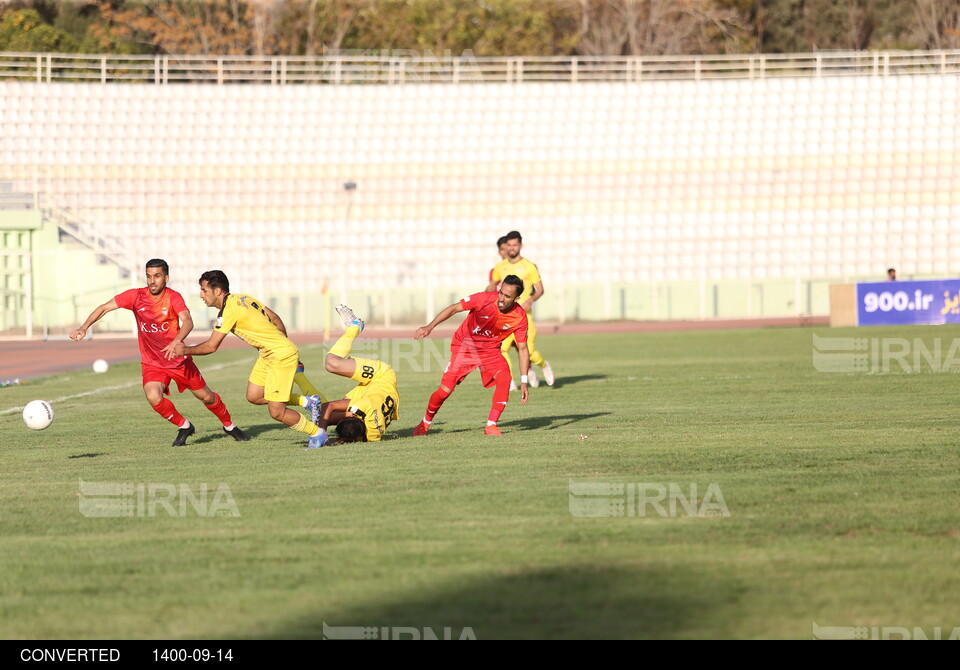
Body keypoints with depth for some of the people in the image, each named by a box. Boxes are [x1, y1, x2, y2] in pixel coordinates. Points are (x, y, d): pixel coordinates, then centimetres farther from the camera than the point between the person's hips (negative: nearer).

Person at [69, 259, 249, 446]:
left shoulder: (173, 297, -16)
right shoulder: (136, 296, -11)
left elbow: (188, 322, -32)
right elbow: (104, 308, -8)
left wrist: (176, 342, -52)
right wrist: (84, 328, -22)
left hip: (178, 359, -1)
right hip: (151, 363, 1)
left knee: (206, 396, 9)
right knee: (154, 397, -24)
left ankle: (229, 426, 38)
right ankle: (184, 427, 2)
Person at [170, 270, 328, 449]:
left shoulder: (229, 310, -19)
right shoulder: (243, 298, 7)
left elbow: (211, 346, -16)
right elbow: (275, 318, 15)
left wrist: (185, 350, 0)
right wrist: (282, 343, 25)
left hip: (282, 356, -10)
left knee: (276, 412, -8)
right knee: (254, 396, 12)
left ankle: (315, 433, 12)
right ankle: (307, 401, 21)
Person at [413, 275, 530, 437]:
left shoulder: (519, 317, -17)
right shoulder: (485, 299, -25)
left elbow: (522, 349, -8)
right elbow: (454, 308, -16)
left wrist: (524, 381, -12)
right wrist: (430, 326, -25)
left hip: (490, 350, 2)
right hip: (464, 345, -2)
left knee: (504, 377, -28)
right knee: (445, 390, -9)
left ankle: (491, 426, -18)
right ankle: (425, 423, 20)